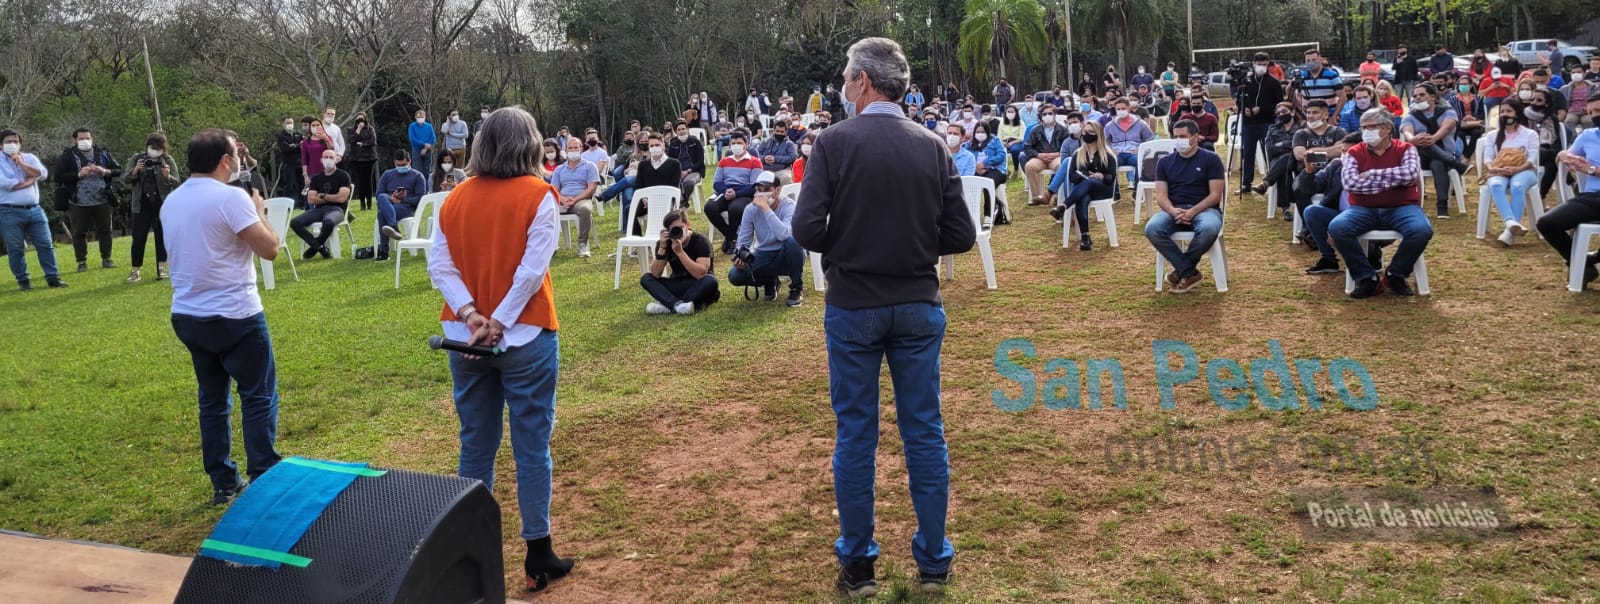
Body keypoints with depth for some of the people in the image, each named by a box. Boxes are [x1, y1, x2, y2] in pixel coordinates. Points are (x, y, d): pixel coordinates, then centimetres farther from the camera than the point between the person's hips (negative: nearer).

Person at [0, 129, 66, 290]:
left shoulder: (30, 158, 11)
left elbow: (43, 174, -6)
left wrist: (21, 163, -9)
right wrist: (29, 180, -8)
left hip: (34, 210, 4)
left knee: (46, 244, 3)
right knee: (16, 249, 3)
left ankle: (53, 277, 10)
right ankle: (23, 280, 11)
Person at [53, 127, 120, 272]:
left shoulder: (103, 153, 7)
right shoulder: (67, 156, -1)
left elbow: (118, 170, 6)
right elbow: (59, 176, -8)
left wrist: (105, 171, -12)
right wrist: (78, 175, -20)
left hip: (102, 201, 2)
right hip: (78, 203, -2)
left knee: (105, 230, 7)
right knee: (79, 233, 3)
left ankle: (106, 259, 18)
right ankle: (82, 262, 11)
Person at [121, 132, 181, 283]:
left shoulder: (168, 160, 1)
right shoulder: (137, 159, 5)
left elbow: (176, 181, -4)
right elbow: (125, 179, 3)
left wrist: (168, 176, -25)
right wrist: (135, 170, -17)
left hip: (162, 204, -1)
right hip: (142, 204, 1)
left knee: (161, 236, 5)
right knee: (138, 237, 1)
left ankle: (161, 268, 14)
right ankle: (135, 271, 6)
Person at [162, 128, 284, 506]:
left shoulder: (171, 202, 9)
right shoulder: (231, 197, -16)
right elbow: (269, 249, -17)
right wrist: (259, 212, 0)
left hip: (187, 316, 8)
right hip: (234, 316, -7)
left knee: (212, 399, 14)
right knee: (259, 397, 2)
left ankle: (223, 483, 19)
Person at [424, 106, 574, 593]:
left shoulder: (456, 198, 6)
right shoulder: (538, 195, -8)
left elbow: (439, 265, -2)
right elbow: (532, 269, -16)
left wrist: (469, 315, -10)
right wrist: (500, 322, -14)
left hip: (465, 340, 5)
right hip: (525, 337, -4)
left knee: (476, 444, 14)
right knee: (531, 445, 3)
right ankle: (538, 558, 10)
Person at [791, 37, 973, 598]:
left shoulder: (835, 141, -10)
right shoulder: (932, 146, -1)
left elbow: (807, 229, -15)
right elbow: (961, 235, -2)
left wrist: (842, 250, 5)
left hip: (852, 308, -2)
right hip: (918, 306, 2)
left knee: (855, 435, 8)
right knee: (925, 432, 10)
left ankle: (857, 564, 18)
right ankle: (933, 562, 19)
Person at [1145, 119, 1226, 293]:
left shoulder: (1210, 159, 3)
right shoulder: (1165, 162, 13)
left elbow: (1215, 195, -3)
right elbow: (1161, 195, 5)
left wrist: (1193, 212, -19)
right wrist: (1173, 211, -18)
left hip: (1204, 209, -2)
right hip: (1174, 210, 3)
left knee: (1209, 229, -39)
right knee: (1152, 229, -30)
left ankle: (1181, 269, -13)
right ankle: (1189, 272, -21)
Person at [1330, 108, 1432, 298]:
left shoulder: (1405, 149, 4)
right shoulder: (1354, 152, 5)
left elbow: (1411, 173, -16)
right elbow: (1349, 182, -13)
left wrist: (1372, 173, -14)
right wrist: (1394, 180, -13)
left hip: (1401, 208, -1)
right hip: (1364, 210, 1)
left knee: (1422, 230, -31)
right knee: (1336, 227, -29)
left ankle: (1395, 274, -4)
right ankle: (1367, 278, -14)